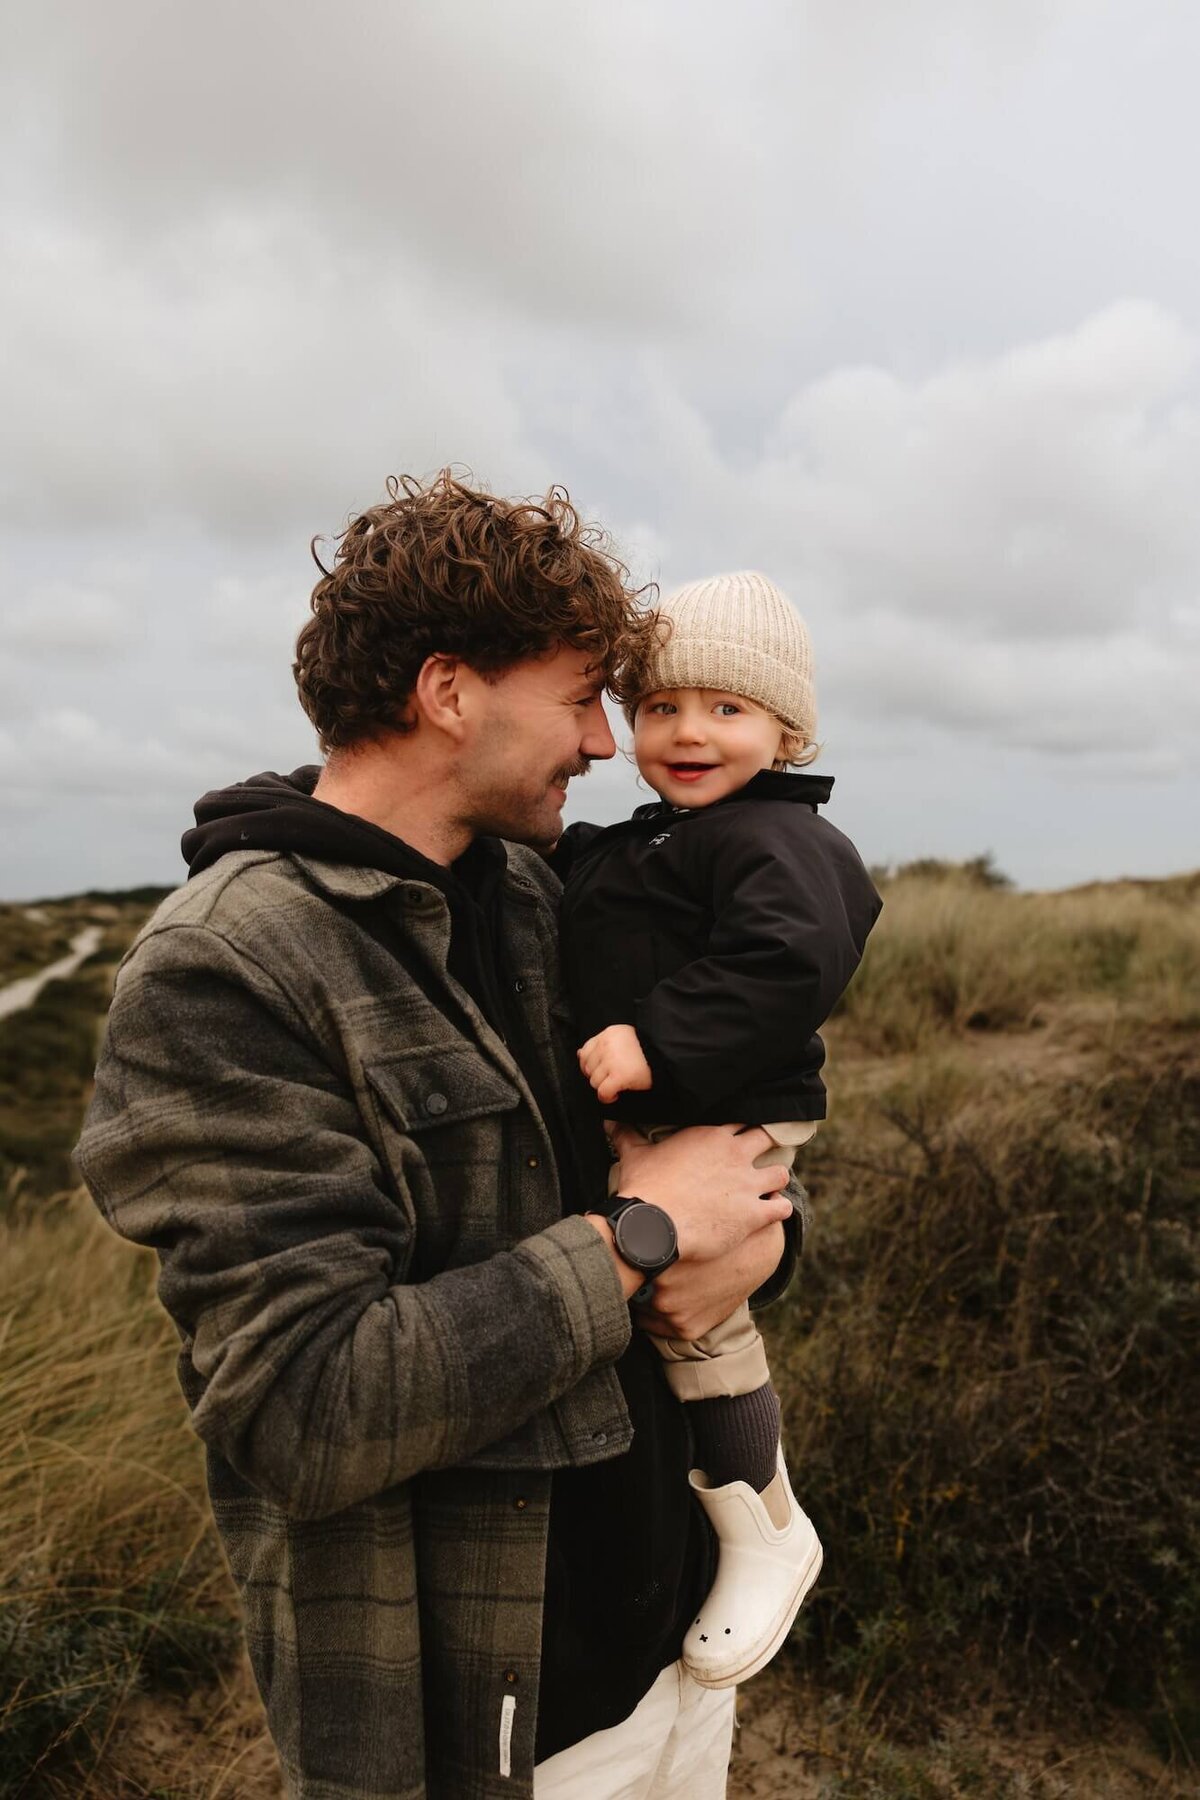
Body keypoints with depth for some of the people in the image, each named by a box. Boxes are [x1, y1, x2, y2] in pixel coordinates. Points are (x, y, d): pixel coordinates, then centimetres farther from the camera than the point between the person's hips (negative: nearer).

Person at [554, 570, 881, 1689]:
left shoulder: (774, 839, -17)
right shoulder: (646, 842, 15)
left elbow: (789, 963, -32)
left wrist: (657, 1041, -32)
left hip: (726, 1123, -10)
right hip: (643, 1121, 10)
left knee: (692, 1309, -10)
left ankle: (767, 1534, 14)